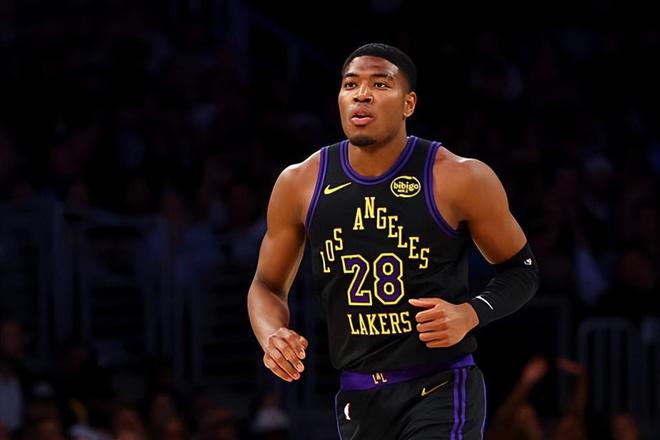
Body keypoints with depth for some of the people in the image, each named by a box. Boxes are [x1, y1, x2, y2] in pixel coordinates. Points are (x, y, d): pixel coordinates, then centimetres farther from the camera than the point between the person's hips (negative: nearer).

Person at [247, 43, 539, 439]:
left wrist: (471, 313, -15)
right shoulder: (299, 185, 2)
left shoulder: (460, 180, -7)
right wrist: (272, 336, -9)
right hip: (358, 401, 4)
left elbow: (521, 270, 4)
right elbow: (268, 285, 13)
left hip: (440, 392, -4)